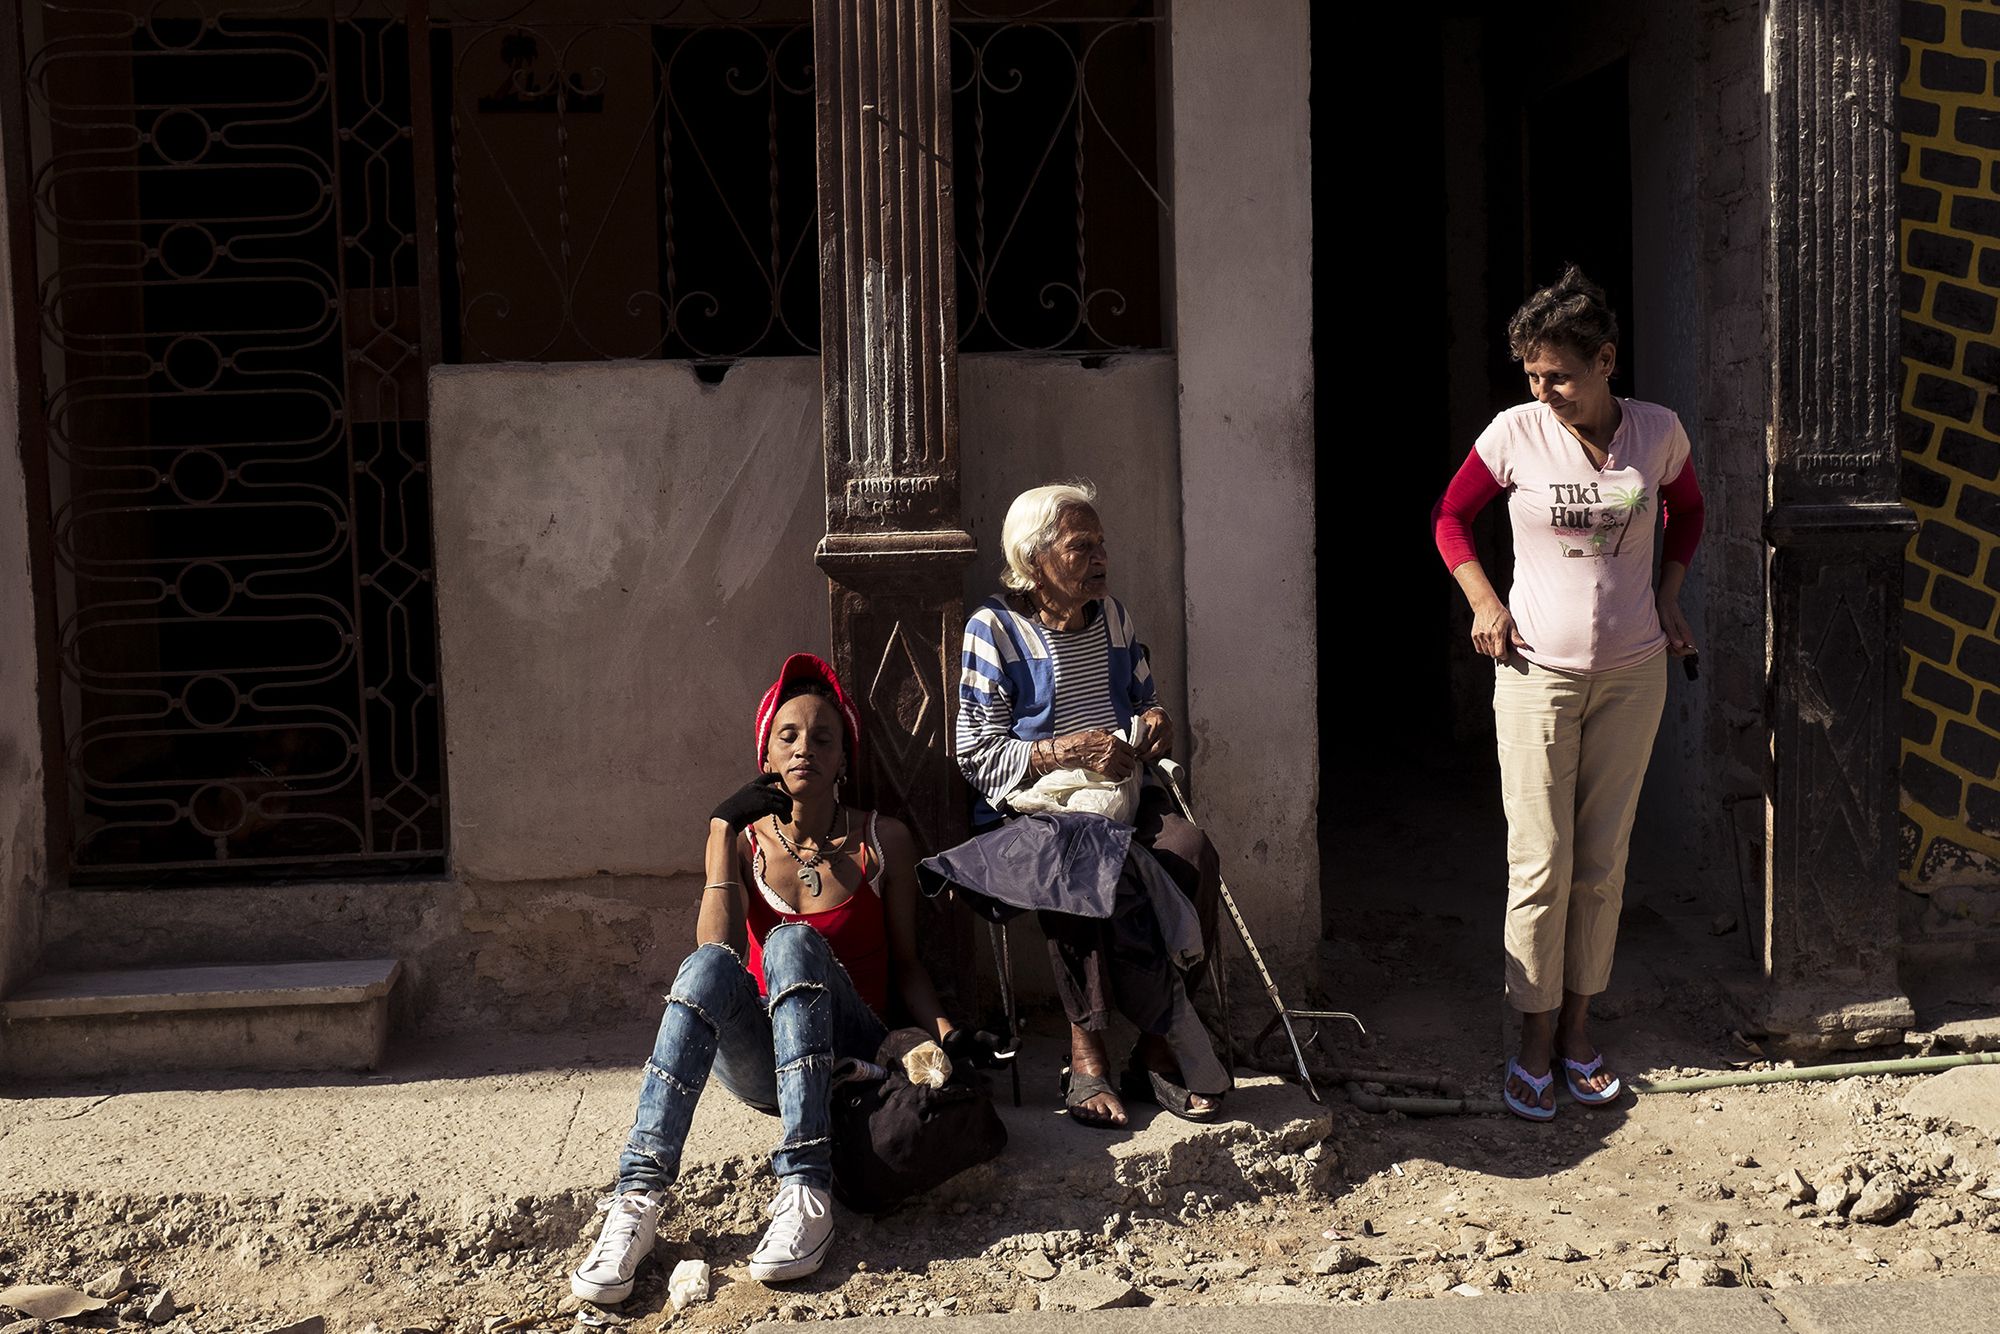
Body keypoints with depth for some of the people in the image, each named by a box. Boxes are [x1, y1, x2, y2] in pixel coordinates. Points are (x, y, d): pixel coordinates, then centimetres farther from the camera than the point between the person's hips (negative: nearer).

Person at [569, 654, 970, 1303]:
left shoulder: (882, 840, 7)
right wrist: (727, 834, -11)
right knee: (709, 965, -32)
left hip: (850, 1056, -1)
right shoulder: (741, 835, 8)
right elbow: (719, 948, -7)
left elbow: (905, 963, 7)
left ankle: (805, 1198, -45)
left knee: (793, 941, -32)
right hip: (759, 1064, 1)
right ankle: (638, 1197, -44)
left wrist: (946, 1032, -11)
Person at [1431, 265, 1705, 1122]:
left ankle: (1578, 1028, 24)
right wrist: (1484, 602, -5)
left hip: (1633, 672, 2)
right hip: (1539, 672, -2)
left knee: (1603, 860, 10)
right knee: (1540, 862, -1)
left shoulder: (1658, 433, -3)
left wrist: (1667, 596, 7)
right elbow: (1451, 515, 6)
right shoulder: (1516, 434, -8)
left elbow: (1687, 511, 18)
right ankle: (1535, 1041, 12)